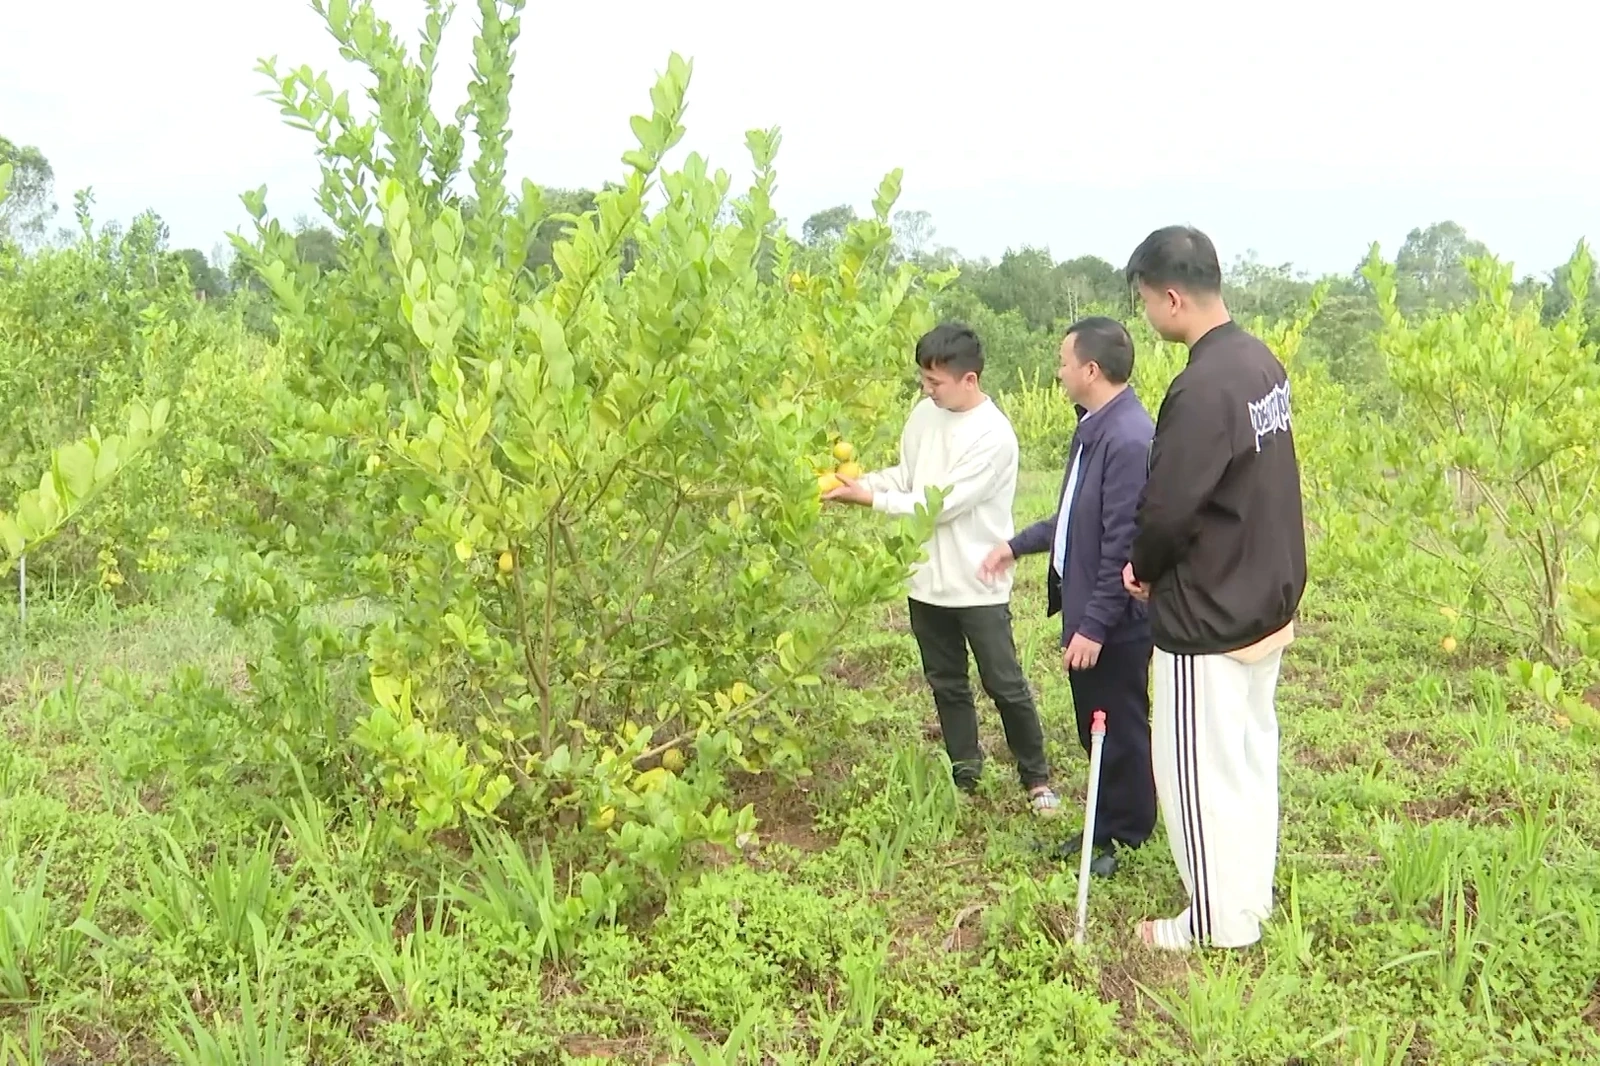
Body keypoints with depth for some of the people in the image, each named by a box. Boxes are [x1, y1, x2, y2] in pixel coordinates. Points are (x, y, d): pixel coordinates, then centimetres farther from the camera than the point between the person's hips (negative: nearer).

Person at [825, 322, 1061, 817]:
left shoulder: (994, 436, -21)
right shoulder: (925, 414, 1)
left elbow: (944, 503, -23)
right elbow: (905, 474, 12)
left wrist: (871, 499, -18)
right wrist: (861, 479, -7)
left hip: (978, 585, -6)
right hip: (927, 579, 6)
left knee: (1004, 684, 5)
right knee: (946, 683, 16)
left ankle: (1037, 777, 22)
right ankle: (964, 771, 30)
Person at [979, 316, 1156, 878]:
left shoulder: (1129, 440, -24)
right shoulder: (1093, 427, 7)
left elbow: (1123, 546, -24)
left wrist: (1094, 626, -22)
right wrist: (1017, 545, 18)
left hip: (1113, 622, -9)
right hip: (1084, 606, 9)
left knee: (1119, 733, 7)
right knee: (1096, 730, 20)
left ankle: (1125, 839, 24)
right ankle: (1105, 827, 35)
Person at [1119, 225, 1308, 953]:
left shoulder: (1202, 388, -26)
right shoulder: (1263, 363, 3)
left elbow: (1167, 510, -24)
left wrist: (1142, 568, -1)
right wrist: (1155, 564, 8)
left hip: (1208, 619, -9)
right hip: (1266, 603, 9)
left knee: (1200, 771, 7)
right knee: (1250, 757, 20)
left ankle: (1220, 922, 21)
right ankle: (1252, 901, 36)